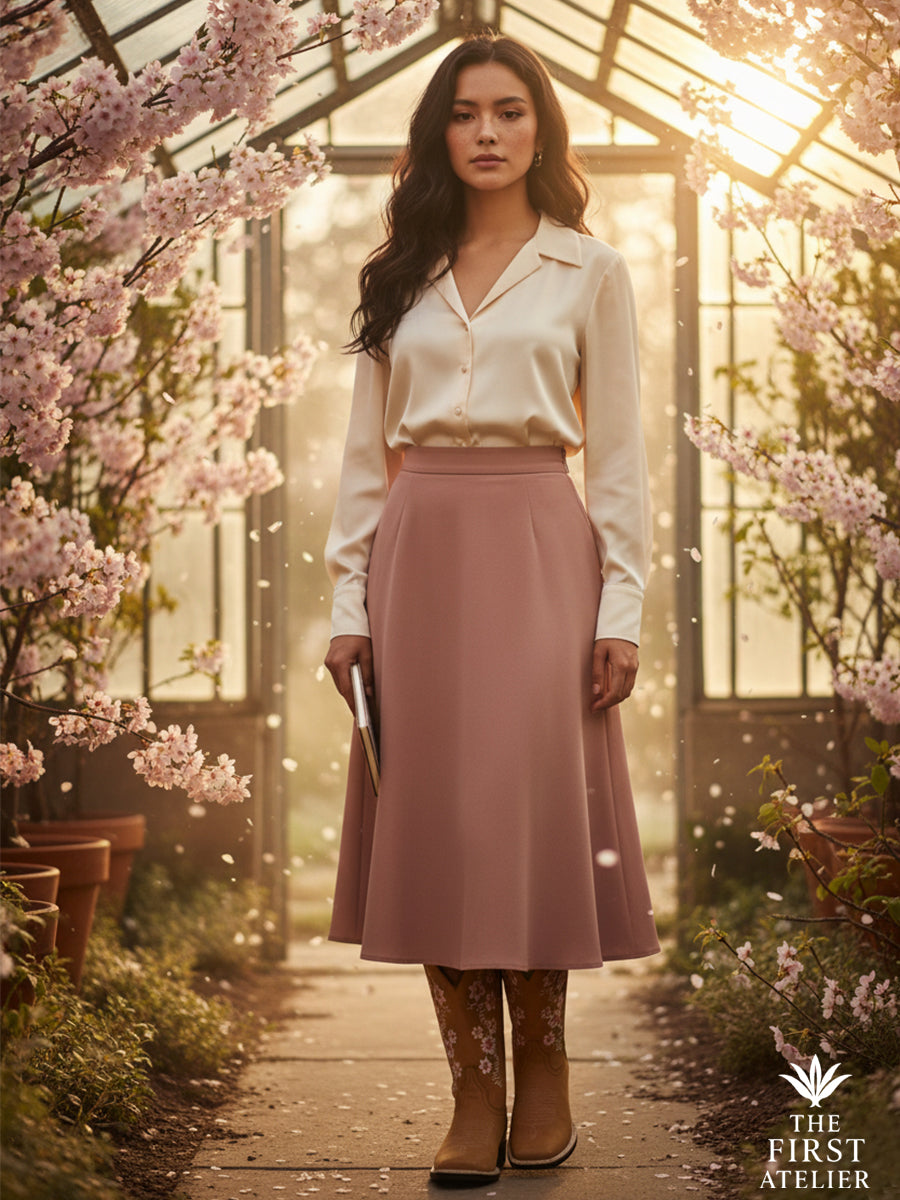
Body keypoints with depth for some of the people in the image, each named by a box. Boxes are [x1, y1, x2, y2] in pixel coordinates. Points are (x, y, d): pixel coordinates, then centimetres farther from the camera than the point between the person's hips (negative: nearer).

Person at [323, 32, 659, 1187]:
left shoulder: (589, 271, 7)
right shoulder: (399, 278, 13)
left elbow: (618, 453, 3)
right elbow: (365, 452, 12)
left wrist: (621, 604, -5)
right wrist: (352, 598, 3)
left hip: (538, 553, -2)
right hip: (419, 556, 2)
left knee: (535, 808, -4)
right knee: (435, 820, -1)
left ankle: (541, 1070, 13)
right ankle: (475, 1095, 6)